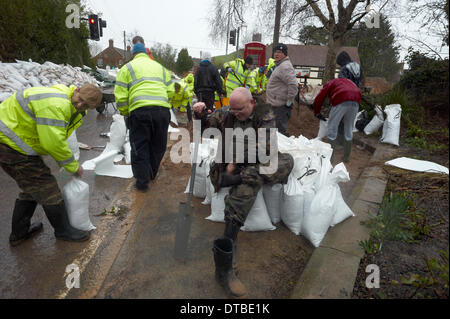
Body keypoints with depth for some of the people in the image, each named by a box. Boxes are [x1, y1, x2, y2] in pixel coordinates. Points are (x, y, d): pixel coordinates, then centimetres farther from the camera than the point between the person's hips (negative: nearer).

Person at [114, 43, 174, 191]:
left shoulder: (127, 67, 13)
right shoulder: (160, 67, 25)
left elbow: (120, 95, 4)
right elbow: (170, 91, 16)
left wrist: (125, 114, 17)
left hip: (139, 110, -3)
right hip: (162, 110, 3)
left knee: (139, 146, 8)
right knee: (158, 145, 18)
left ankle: (142, 180, 12)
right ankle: (152, 174, 33)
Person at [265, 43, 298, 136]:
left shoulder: (285, 66, -16)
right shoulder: (279, 65, 18)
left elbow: (293, 84, -27)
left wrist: (289, 100, -23)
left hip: (281, 106, -11)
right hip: (276, 104, 11)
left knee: (280, 130, -8)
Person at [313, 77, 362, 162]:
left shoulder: (329, 84, 25)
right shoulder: (348, 81, 39)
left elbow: (318, 100, 16)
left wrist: (317, 113, 30)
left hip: (341, 102, -5)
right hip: (355, 102, 5)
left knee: (332, 130, 8)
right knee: (349, 131, 17)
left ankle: (330, 156, 11)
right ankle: (346, 157, 25)